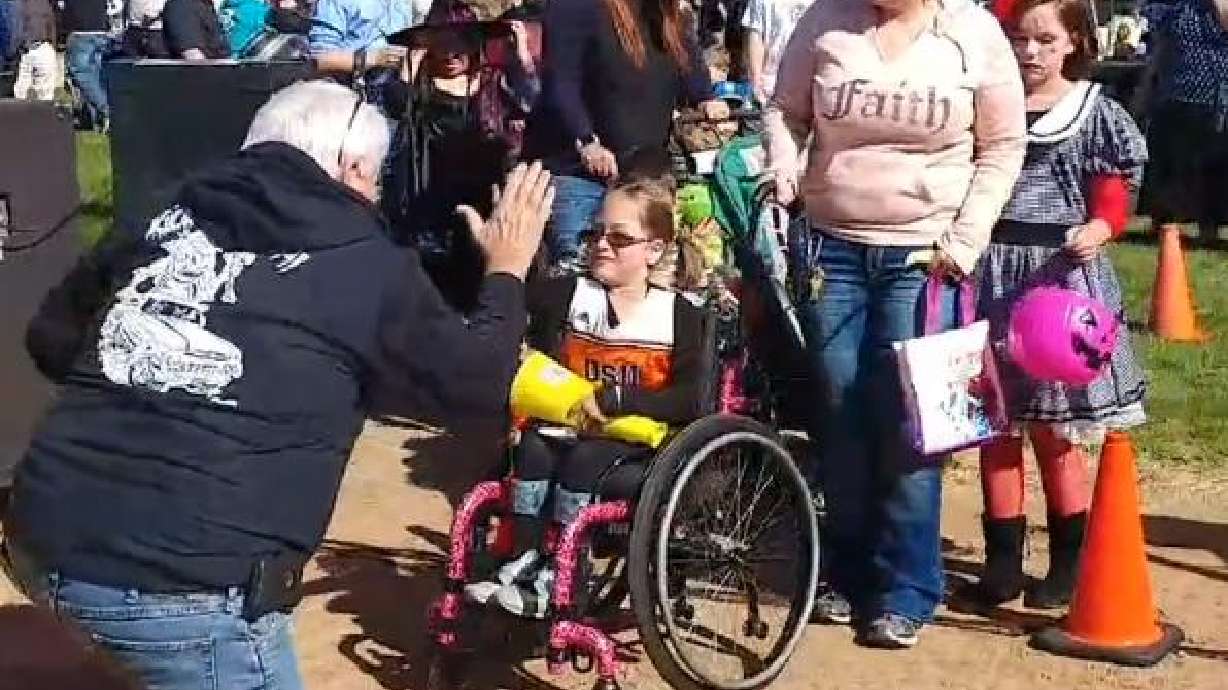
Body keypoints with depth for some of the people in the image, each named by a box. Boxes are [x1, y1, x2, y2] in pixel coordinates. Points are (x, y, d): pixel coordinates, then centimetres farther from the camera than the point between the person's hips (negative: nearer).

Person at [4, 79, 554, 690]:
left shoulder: (168, 223, 13)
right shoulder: (367, 267, -1)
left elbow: (51, 340, 23)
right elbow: (475, 385, 10)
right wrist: (507, 273, 25)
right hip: (182, 575, -7)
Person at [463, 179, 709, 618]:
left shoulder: (679, 315, -2)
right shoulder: (569, 293, 6)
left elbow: (688, 403, -13)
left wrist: (613, 400, -22)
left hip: (635, 443, -3)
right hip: (568, 429, 3)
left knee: (583, 460, -31)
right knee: (534, 447, -27)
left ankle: (552, 581, -28)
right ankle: (522, 561, -25)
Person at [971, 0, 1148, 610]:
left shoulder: (1095, 112, 1)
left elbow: (1113, 198, 1)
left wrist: (1097, 230, -20)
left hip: (1061, 273, -2)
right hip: (991, 272, 2)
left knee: (1053, 426, 2)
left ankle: (1069, 560, 16)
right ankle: (1003, 558, 15)